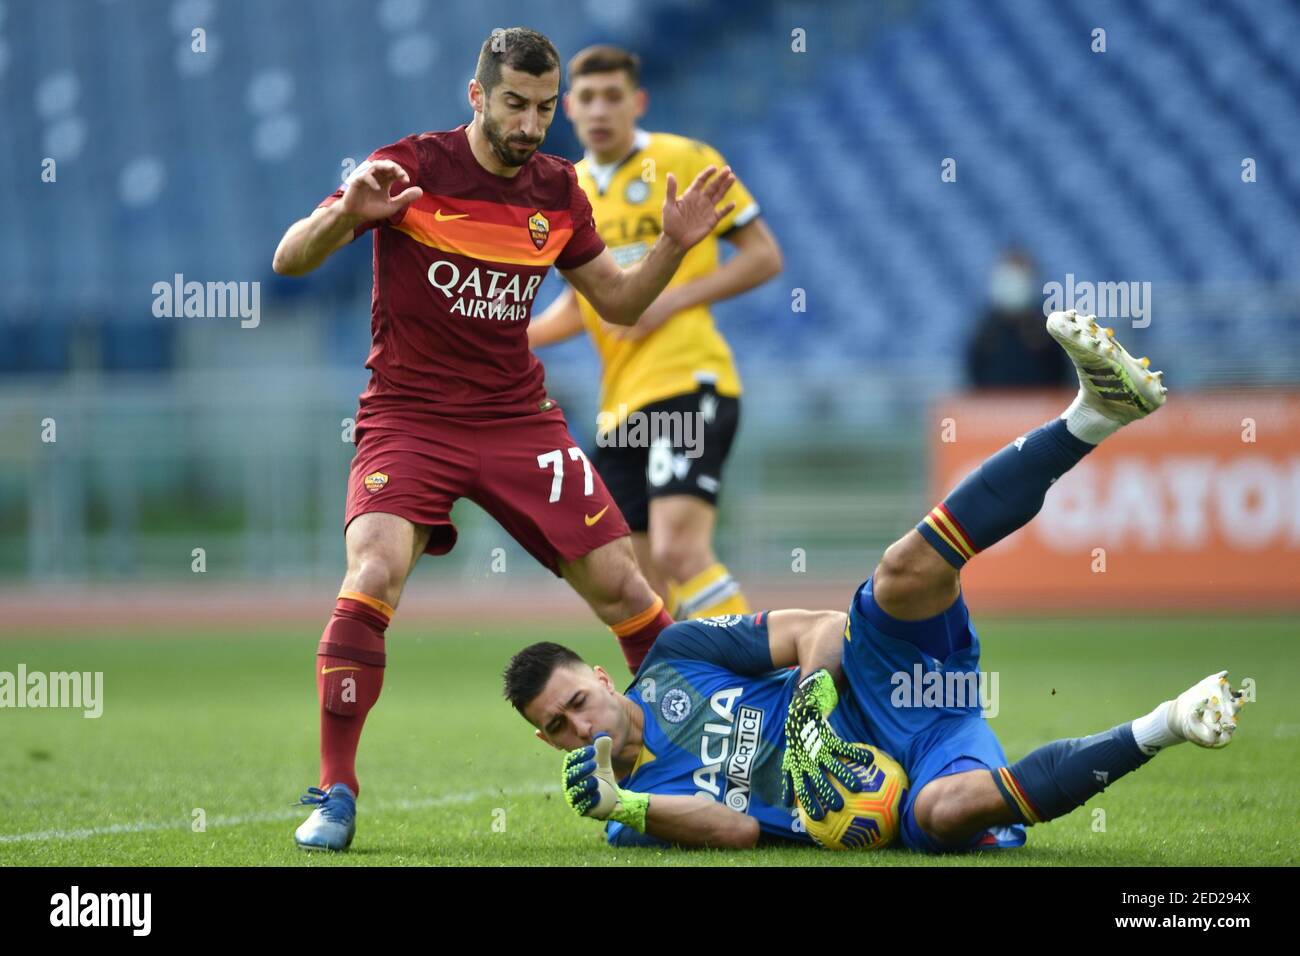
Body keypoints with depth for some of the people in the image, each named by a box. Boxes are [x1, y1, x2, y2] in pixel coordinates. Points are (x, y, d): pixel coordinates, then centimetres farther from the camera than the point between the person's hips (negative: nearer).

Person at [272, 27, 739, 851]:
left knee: (622, 587, 1)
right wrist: (347, 213, -32)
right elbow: (290, 261, -12)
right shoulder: (411, 168, -9)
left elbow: (618, 302, 15)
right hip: (409, 419, -4)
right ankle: (334, 794, -15)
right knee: (374, 575, -26)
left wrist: (674, 246, -3)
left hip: (519, 420, 4)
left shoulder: (556, 190, 4)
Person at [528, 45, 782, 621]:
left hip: (688, 383, -6)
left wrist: (670, 299, -12)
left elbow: (764, 255, -1)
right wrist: (518, 337, 8)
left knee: (679, 551, -23)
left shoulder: (687, 162, -2)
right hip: (620, 402, 6)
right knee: (641, 589, 3)